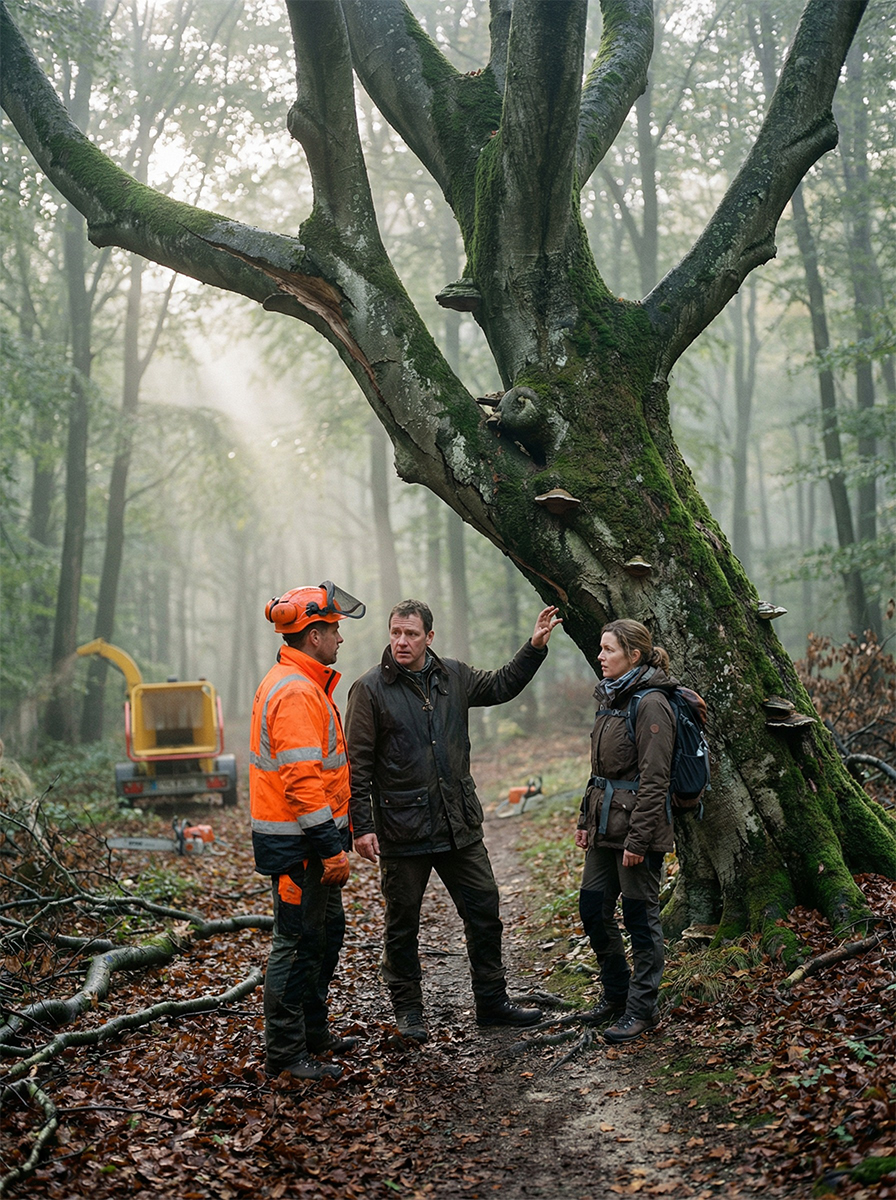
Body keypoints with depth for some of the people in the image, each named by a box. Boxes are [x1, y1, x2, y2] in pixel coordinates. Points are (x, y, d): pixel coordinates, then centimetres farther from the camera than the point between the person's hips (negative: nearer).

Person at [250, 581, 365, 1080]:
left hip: (310, 839, 11)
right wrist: (332, 849, -24)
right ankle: (285, 1052, 7)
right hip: (298, 844, -11)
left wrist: (335, 841, 24)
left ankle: (314, 1032, 31)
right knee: (298, 942, -2)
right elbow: (301, 781, -26)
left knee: (327, 931, 19)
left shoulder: (304, 685, 15)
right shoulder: (296, 693, -20)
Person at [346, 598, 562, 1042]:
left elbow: (500, 686, 26)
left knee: (484, 911, 10)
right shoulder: (370, 689, -8)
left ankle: (492, 1001, 24)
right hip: (401, 829, -4)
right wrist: (361, 825, -12)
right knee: (403, 923, 7)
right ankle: (408, 1010, 22)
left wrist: (535, 647, 15)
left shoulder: (454, 677, 6)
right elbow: (358, 764, -8)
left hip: (459, 823, 5)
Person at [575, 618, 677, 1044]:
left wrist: (638, 838, -19)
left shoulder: (651, 704, -15)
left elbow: (653, 778, -17)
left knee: (640, 915, 1)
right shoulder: (609, 698, 13)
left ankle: (641, 1008, 12)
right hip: (605, 826, 9)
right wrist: (586, 820, 16)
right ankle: (616, 995, 28)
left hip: (638, 826, -9)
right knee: (593, 908, 12)